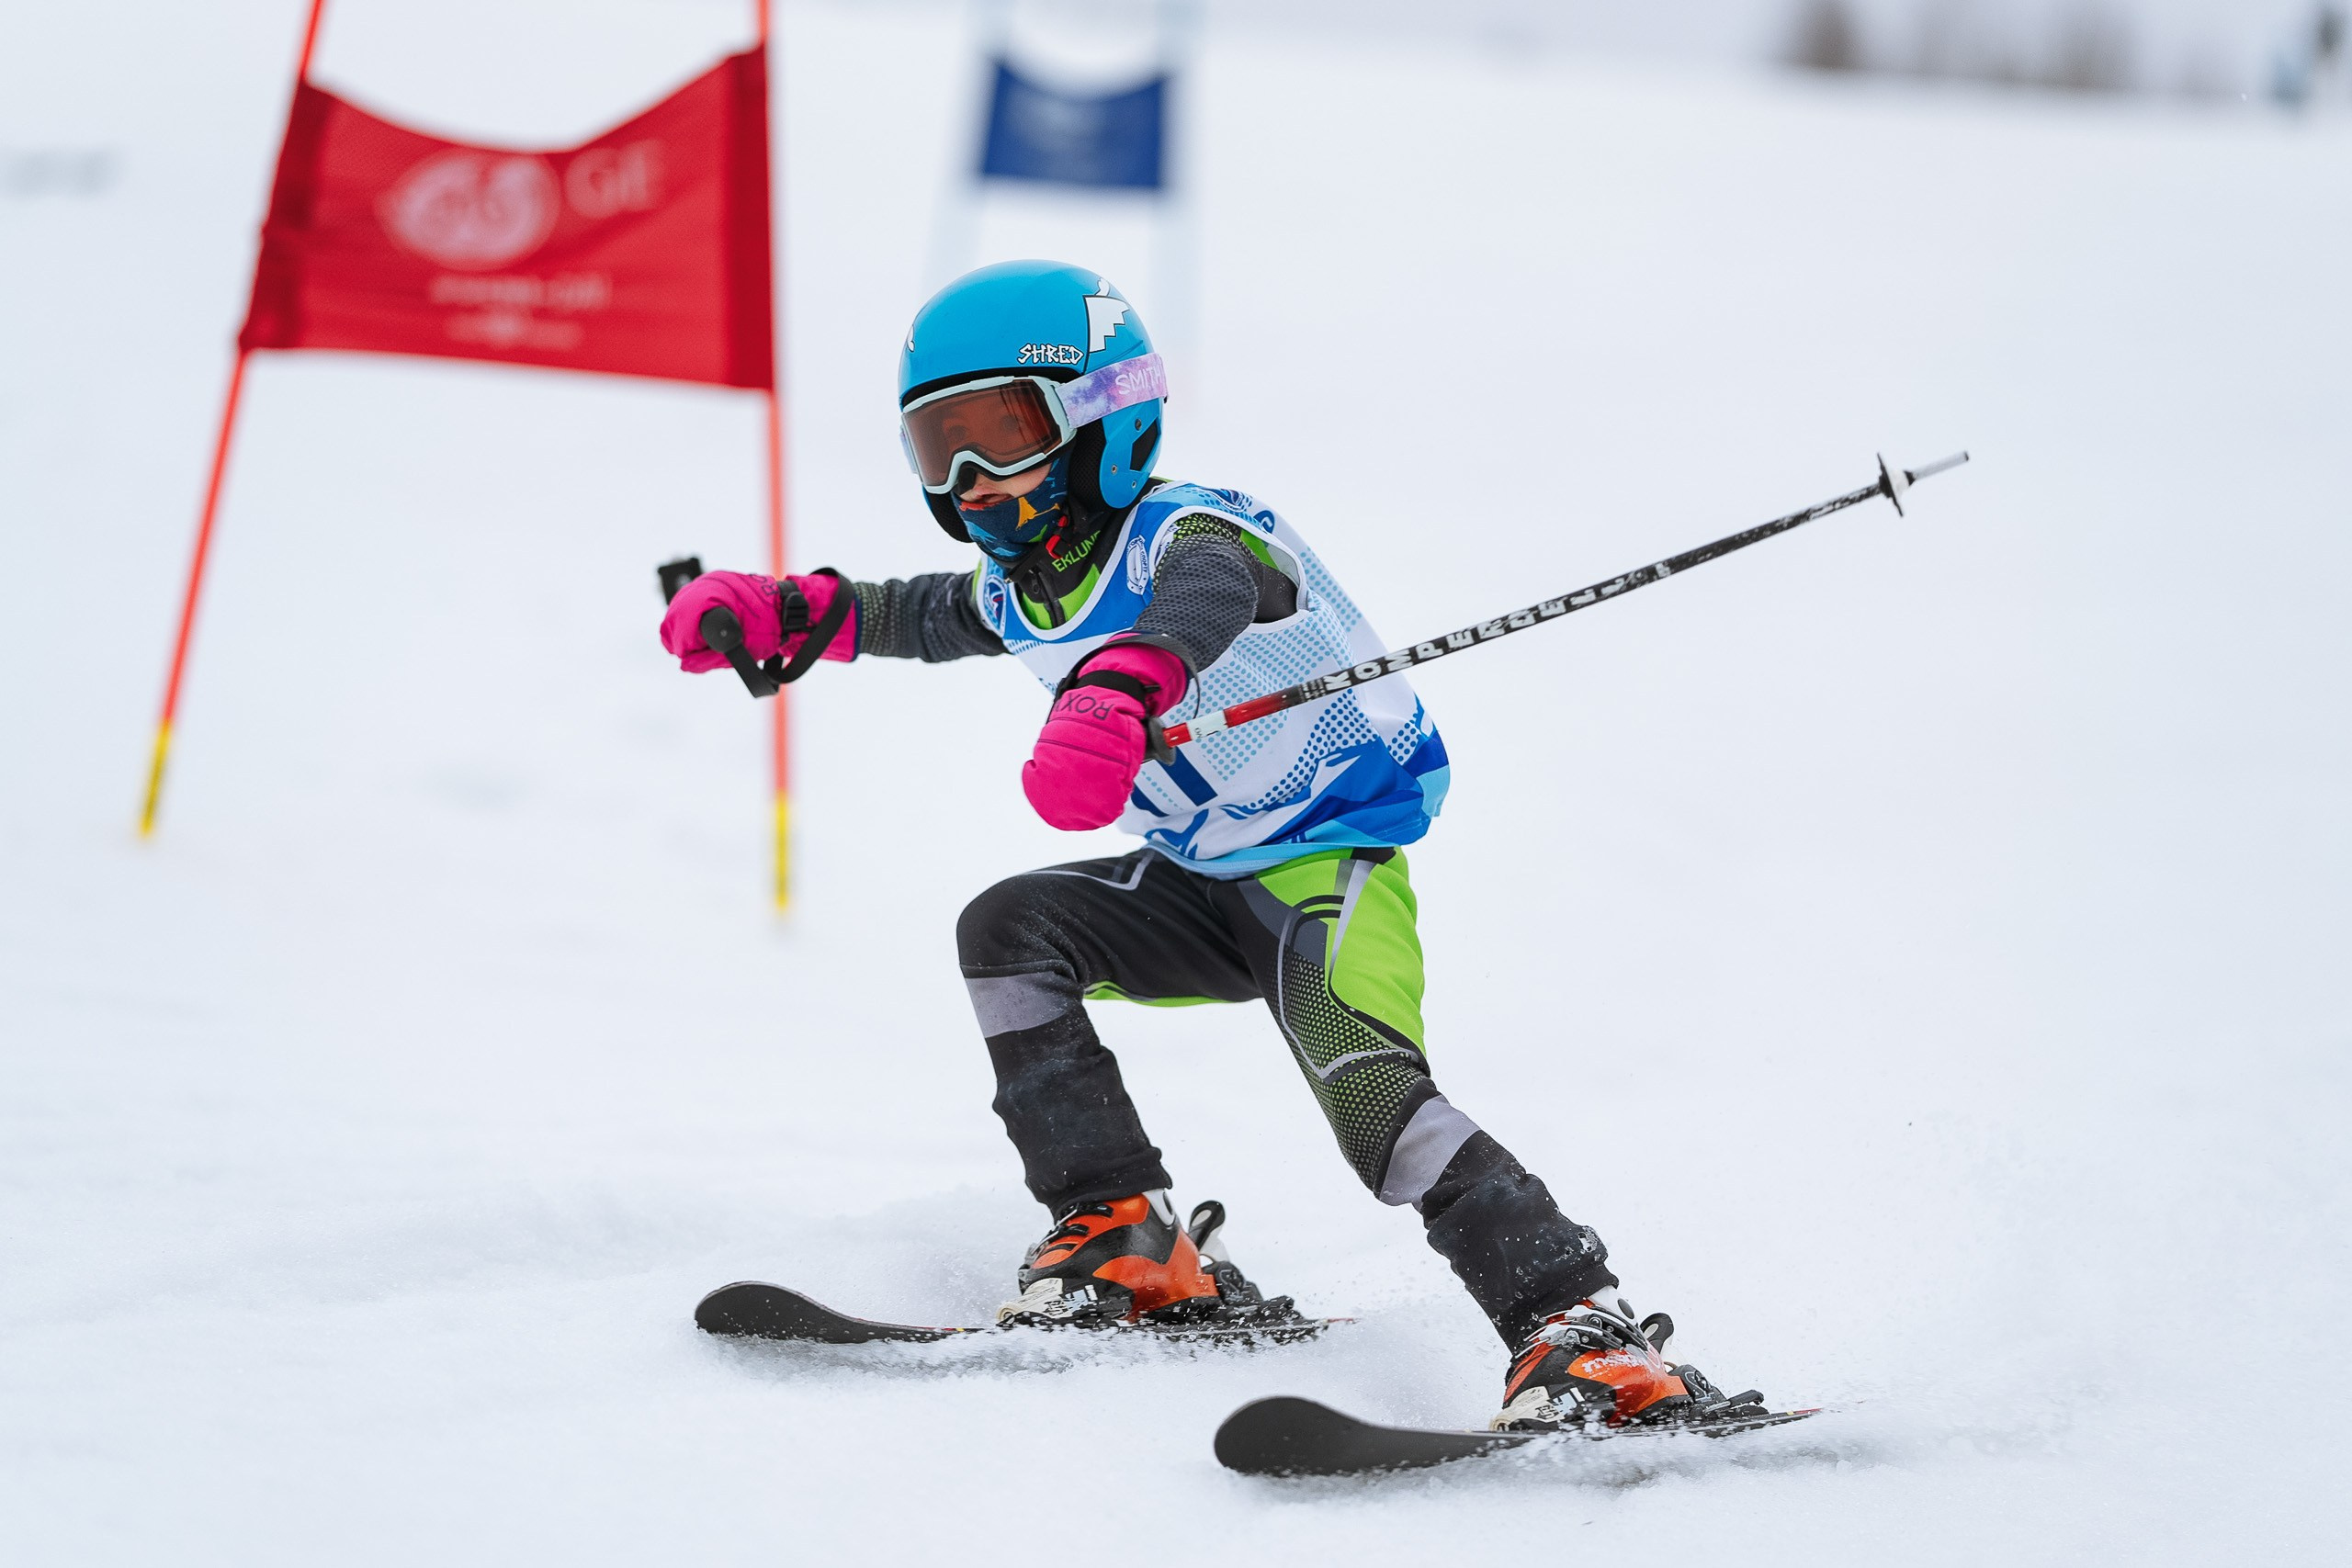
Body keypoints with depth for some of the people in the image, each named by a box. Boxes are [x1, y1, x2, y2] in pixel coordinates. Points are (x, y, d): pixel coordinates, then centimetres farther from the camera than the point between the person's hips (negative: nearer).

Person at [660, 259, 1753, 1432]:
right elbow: (922, 613, 29)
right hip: (1204, 886, 9)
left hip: (1336, 865, -9)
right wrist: (782, 613, 16)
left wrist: (1115, 693, -70)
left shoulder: (1188, 533, -22)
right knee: (1008, 930, -4)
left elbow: (1200, 600, -48)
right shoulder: (1025, 591, 5)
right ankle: (1121, 1239, -5)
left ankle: (1580, 1328, -35)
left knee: (1367, 1086, -29)